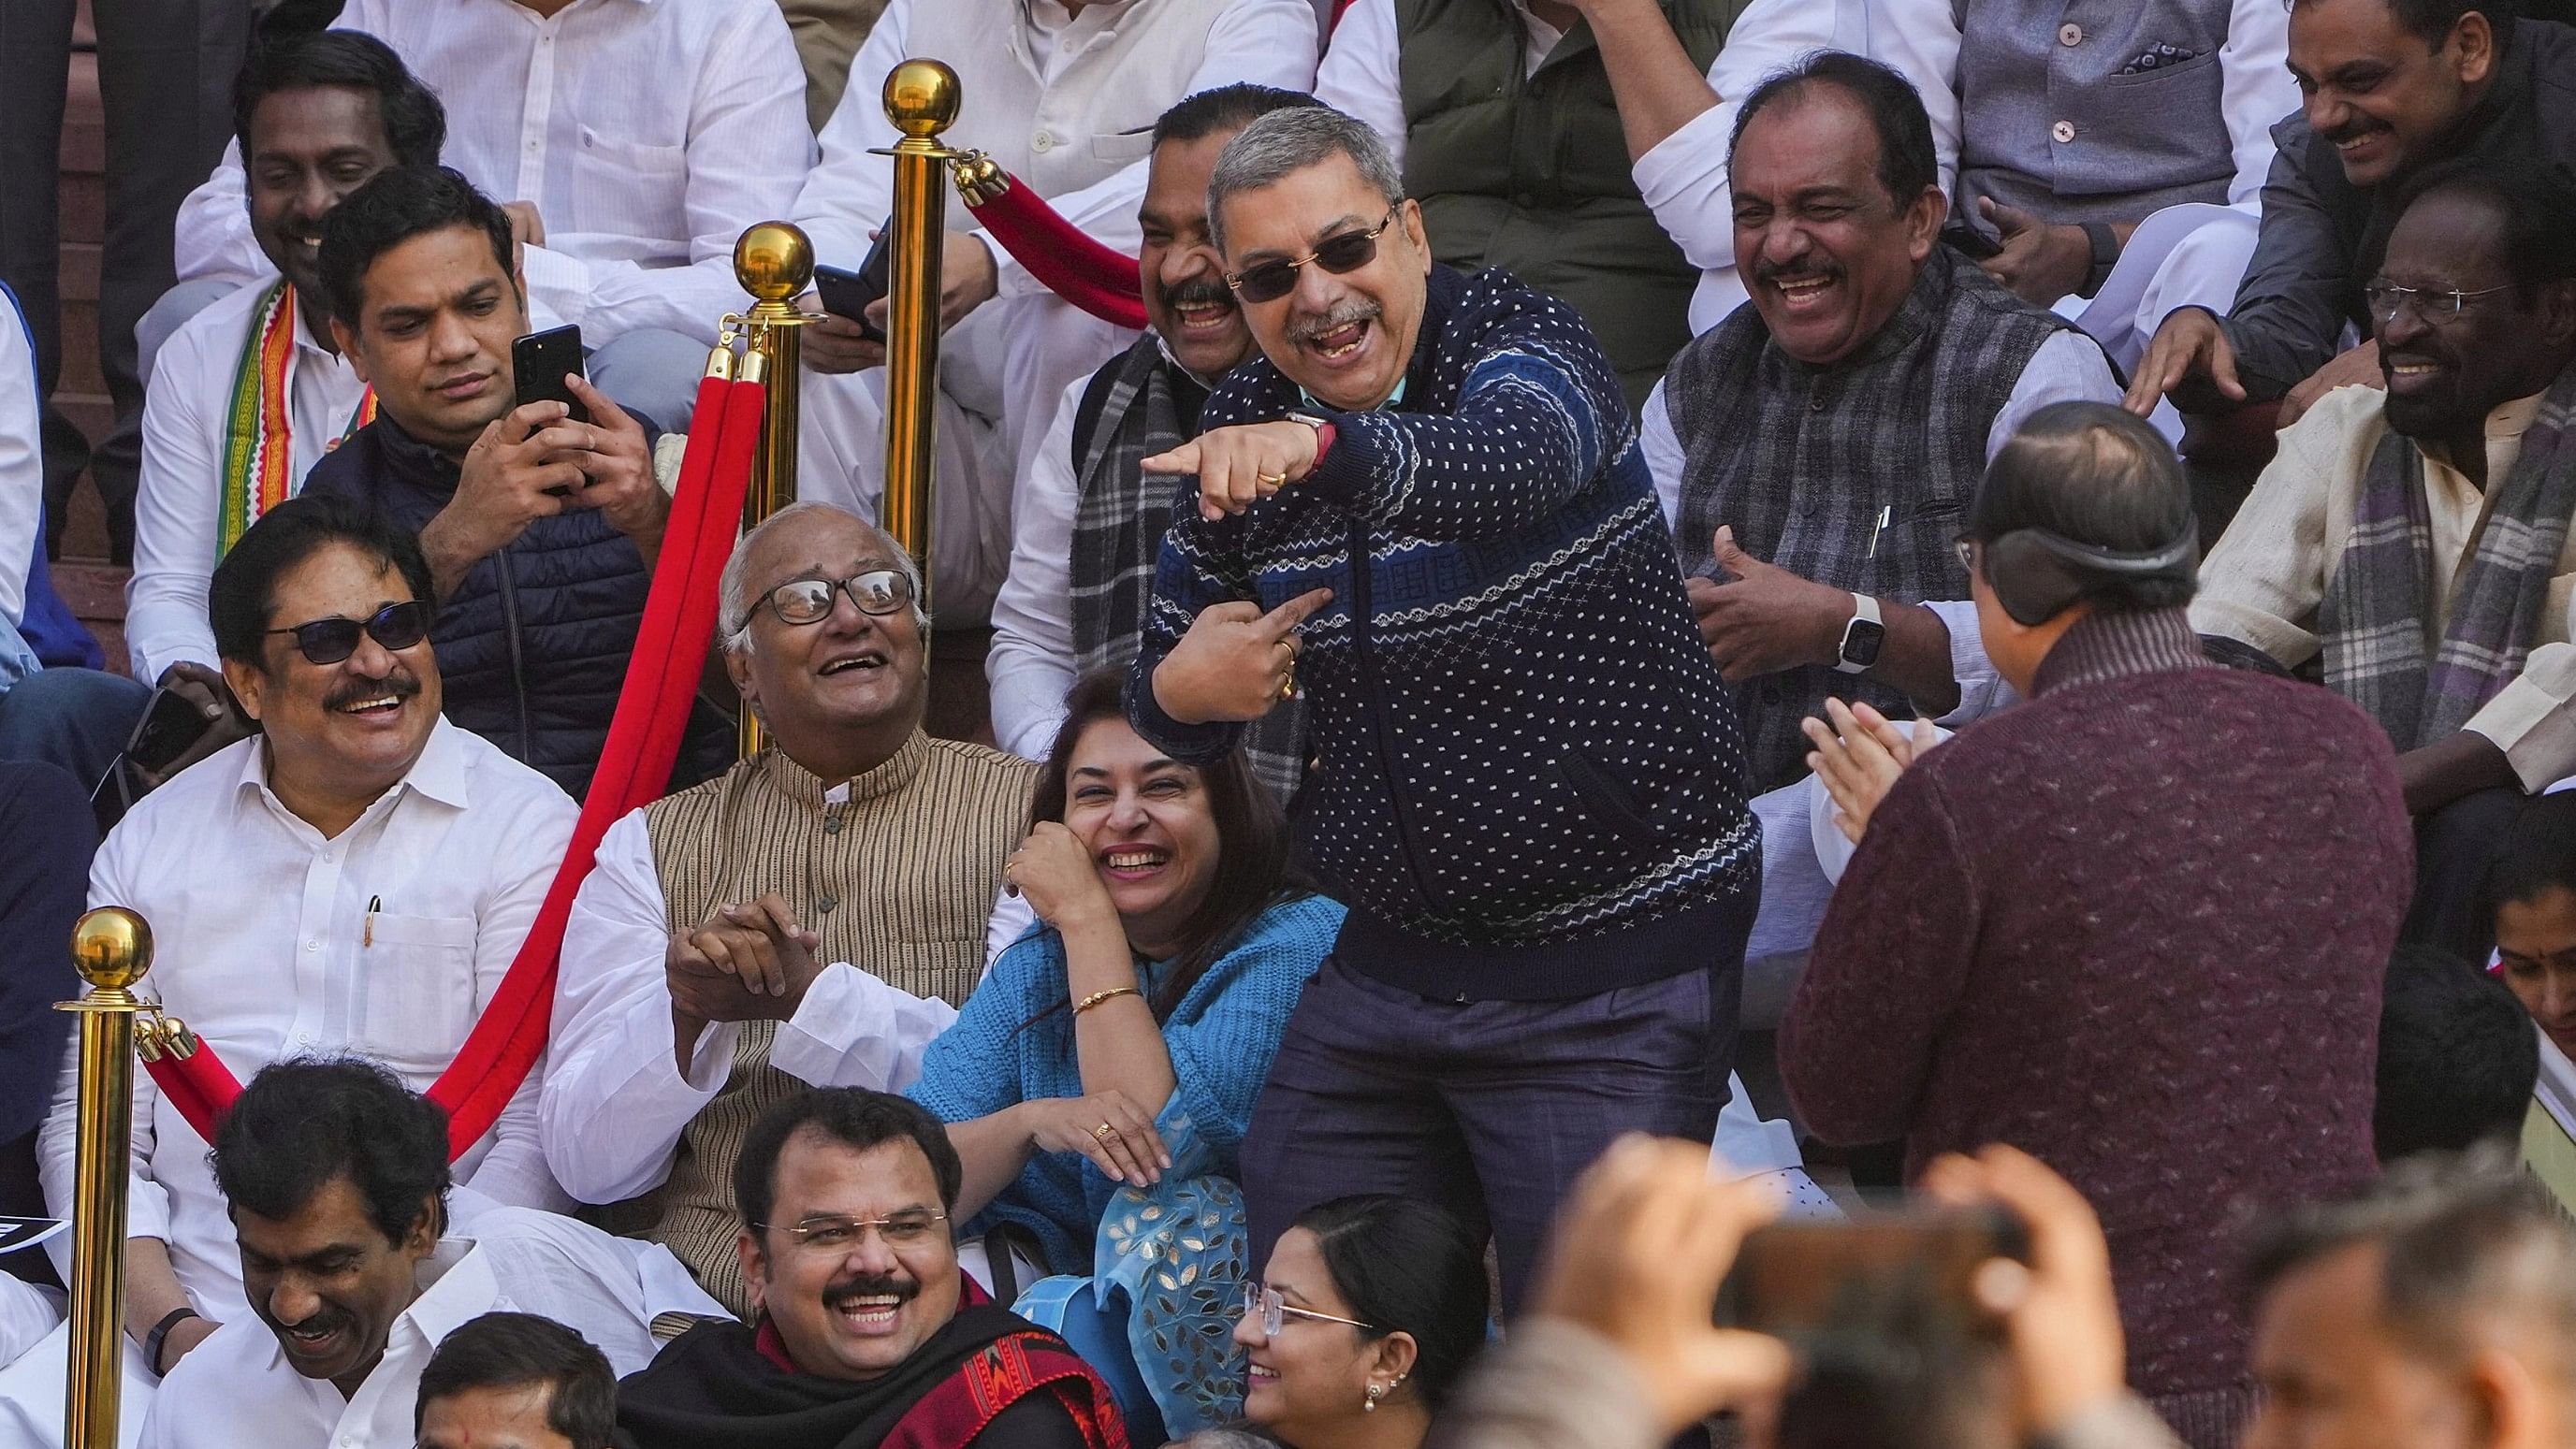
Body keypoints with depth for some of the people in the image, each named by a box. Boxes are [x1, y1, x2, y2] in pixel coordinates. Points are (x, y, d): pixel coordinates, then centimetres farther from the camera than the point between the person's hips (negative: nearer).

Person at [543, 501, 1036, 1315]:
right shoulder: (650, 847, 18)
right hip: (712, 1271, 4)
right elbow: (586, 1163, 7)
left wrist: (808, 997, -13)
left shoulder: (1028, 814, 11)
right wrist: (684, 1008, -12)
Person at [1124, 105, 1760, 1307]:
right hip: (1392, 961, 6)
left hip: (1613, 974, -6)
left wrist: (1323, 449, -57)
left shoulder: (1519, 348, -12)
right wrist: (1181, 692, -7)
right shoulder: (1241, 435, 5)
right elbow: (1160, 711, 18)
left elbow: (1508, 461, -38)